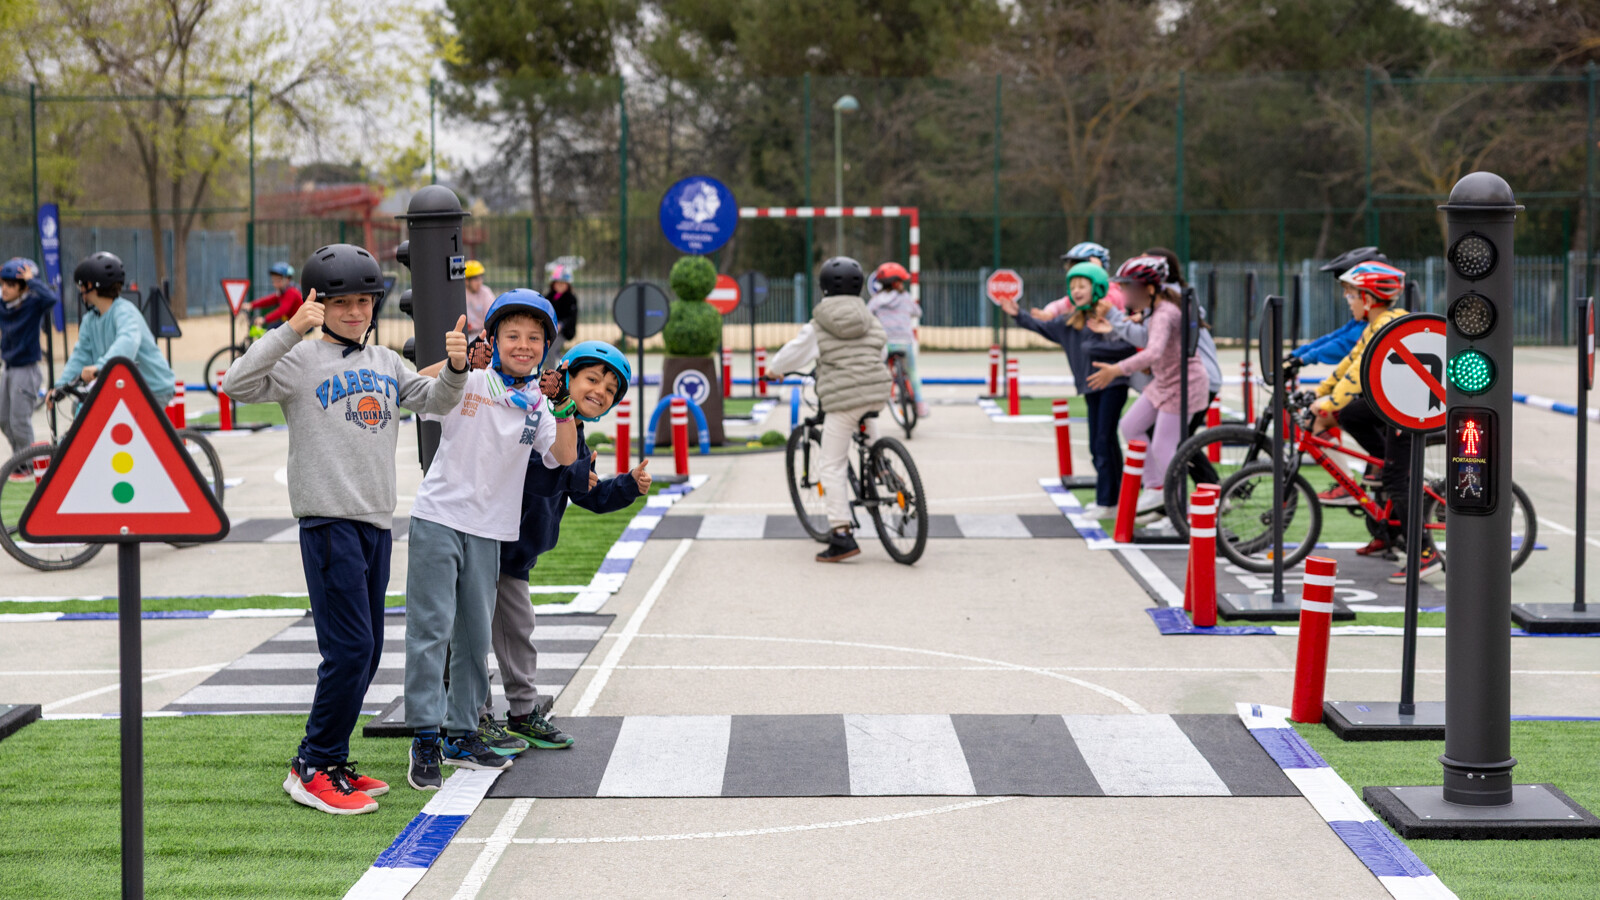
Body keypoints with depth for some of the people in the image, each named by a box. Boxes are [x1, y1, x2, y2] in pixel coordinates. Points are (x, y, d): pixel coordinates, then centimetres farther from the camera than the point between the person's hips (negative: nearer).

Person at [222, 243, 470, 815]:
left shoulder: (386, 364, 17)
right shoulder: (300, 361, -3)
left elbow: (434, 400, 17)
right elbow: (237, 384, -17)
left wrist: (456, 369, -4)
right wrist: (291, 330, -24)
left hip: (377, 521, 7)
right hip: (327, 520, -7)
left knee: (365, 653, 10)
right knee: (349, 648, -12)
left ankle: (326, 762, 19)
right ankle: (314, 770, -4)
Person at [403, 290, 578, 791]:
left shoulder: (538, 404, 7)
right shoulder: (467, 382, -4)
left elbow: (564, 458, -4)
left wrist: (564, 409, -16)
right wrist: (455, 363, -32)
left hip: (488, 531, 5)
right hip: (438, 519, -5)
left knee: (476, 637, 10)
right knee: (431, 628, -9)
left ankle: (461, 735, 20)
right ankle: (425, 739, -7)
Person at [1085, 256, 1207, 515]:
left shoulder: (1164, 314, -28)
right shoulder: (1160, 304, 2)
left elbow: (1153, 353, -44)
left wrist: (1117, 370, -52)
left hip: (1183, 384, -10)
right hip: (1165, 381, 10)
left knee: (1163, 450, -5)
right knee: (1130, 426, 12)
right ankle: (1154, 488, 22)